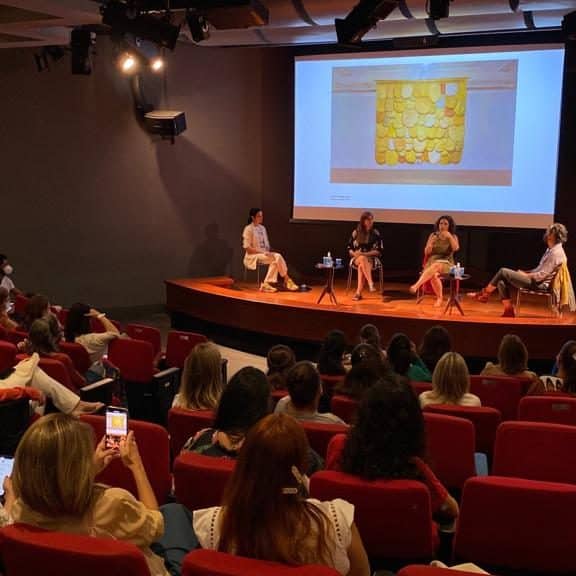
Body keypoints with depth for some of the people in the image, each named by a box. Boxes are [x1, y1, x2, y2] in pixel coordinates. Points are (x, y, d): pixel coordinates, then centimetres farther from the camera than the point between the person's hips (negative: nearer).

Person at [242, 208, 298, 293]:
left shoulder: (262, 228, 15)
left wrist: (268, 252, -4)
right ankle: (287, 280, -20)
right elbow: (247, 248, -13)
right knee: (277, 257, -26)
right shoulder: (248, 229, -7)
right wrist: (263, 252, -20)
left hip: (264, 254, 7)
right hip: (253, 256, -7)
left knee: (277, 257, -24)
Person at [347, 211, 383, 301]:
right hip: (357, 258, 1)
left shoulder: (375, 233, 0)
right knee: (362, 259, -37)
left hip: (371, 258, -1)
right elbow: (349, 248, 7)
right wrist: (354, 254, -15)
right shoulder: (356, 232, 3)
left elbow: (378, 251, -5)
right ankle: (371, 284, -50)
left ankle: (358, 293, -40)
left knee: (361, 266, -35)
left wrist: (364, 254, -17)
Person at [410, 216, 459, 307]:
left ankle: (416, 285, -53)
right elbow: (426, 252, 6)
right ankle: (439, 298, -22)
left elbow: (456, 248, -12)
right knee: (433, 275, -35)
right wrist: (431, 243, -11)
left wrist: (449, 237, -18)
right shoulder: (433, 235, 11)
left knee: (436, 266, -39)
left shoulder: (453, 237, 8)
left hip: (446, 263, -2)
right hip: (432, 261, 2)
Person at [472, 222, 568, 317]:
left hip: (539, 284, -10)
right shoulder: (550, 250, 16)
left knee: (503, 272, -12)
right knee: (502, 282, -2)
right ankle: (509, 311, -3)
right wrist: (526, 272, 8)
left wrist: (525, 275, -9)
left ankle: (485, 294, 4)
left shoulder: (556, 253, -18)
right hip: (535, 279, 10)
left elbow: (542, 275, -21)